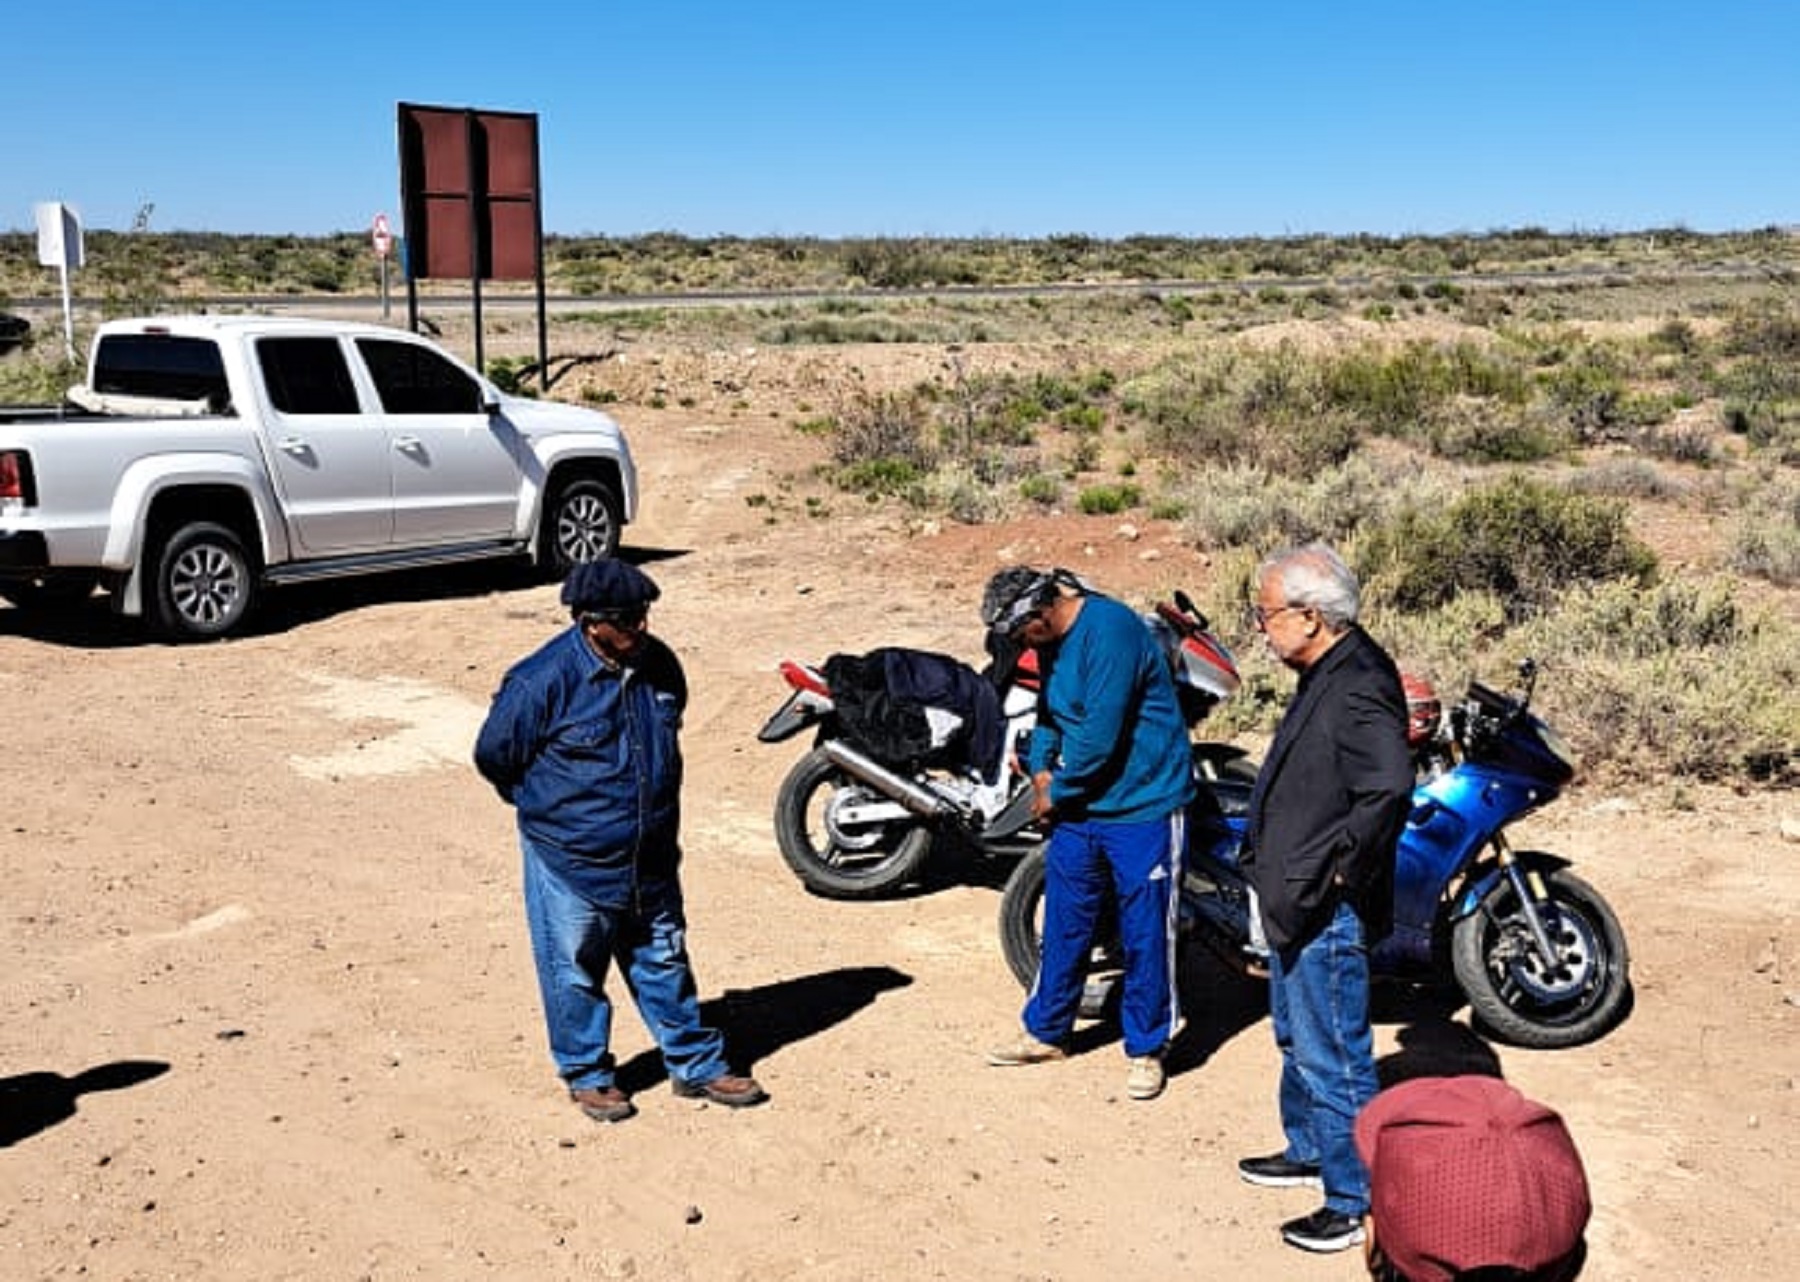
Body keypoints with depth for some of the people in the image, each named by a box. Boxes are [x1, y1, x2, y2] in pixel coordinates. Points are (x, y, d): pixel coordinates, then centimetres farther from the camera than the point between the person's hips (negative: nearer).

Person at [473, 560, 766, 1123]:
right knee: (576, 973, 11)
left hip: (650, 859, 5)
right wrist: (546, 808, 5)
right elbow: (493, 755, -8)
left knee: (664, 961, 17)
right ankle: (587, 1073, 30)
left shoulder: (660, 665, -3)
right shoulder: (544, 680, -21)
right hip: (572, 865, -5)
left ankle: (696, 1064, 30)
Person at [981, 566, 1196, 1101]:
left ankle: (1146, 1048, 17)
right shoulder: (1053, 640, 6)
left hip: (1142, 807, -8)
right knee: (1063, 923, 15)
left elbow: (1098, 736, -25)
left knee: (1145, 934, 3)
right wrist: (1041, 767, 2)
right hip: (1079, 808, 8)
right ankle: (1046, 1031, 29)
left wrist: (1056, 793, -12)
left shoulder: (1109, 630, -23)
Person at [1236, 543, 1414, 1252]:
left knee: (1333, 1059, 1)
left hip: (1328, 912, -11)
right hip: (1295, 900, 11)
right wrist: (1276, 865, 14)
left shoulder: (1360, 689, -25)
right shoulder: (1326, 674, 8)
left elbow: (1388, 790, -37)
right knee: (1297, 1035, 25)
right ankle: (1308, 1151, 44)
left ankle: (1355, 1201, 16)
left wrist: (1343, 869, -26)